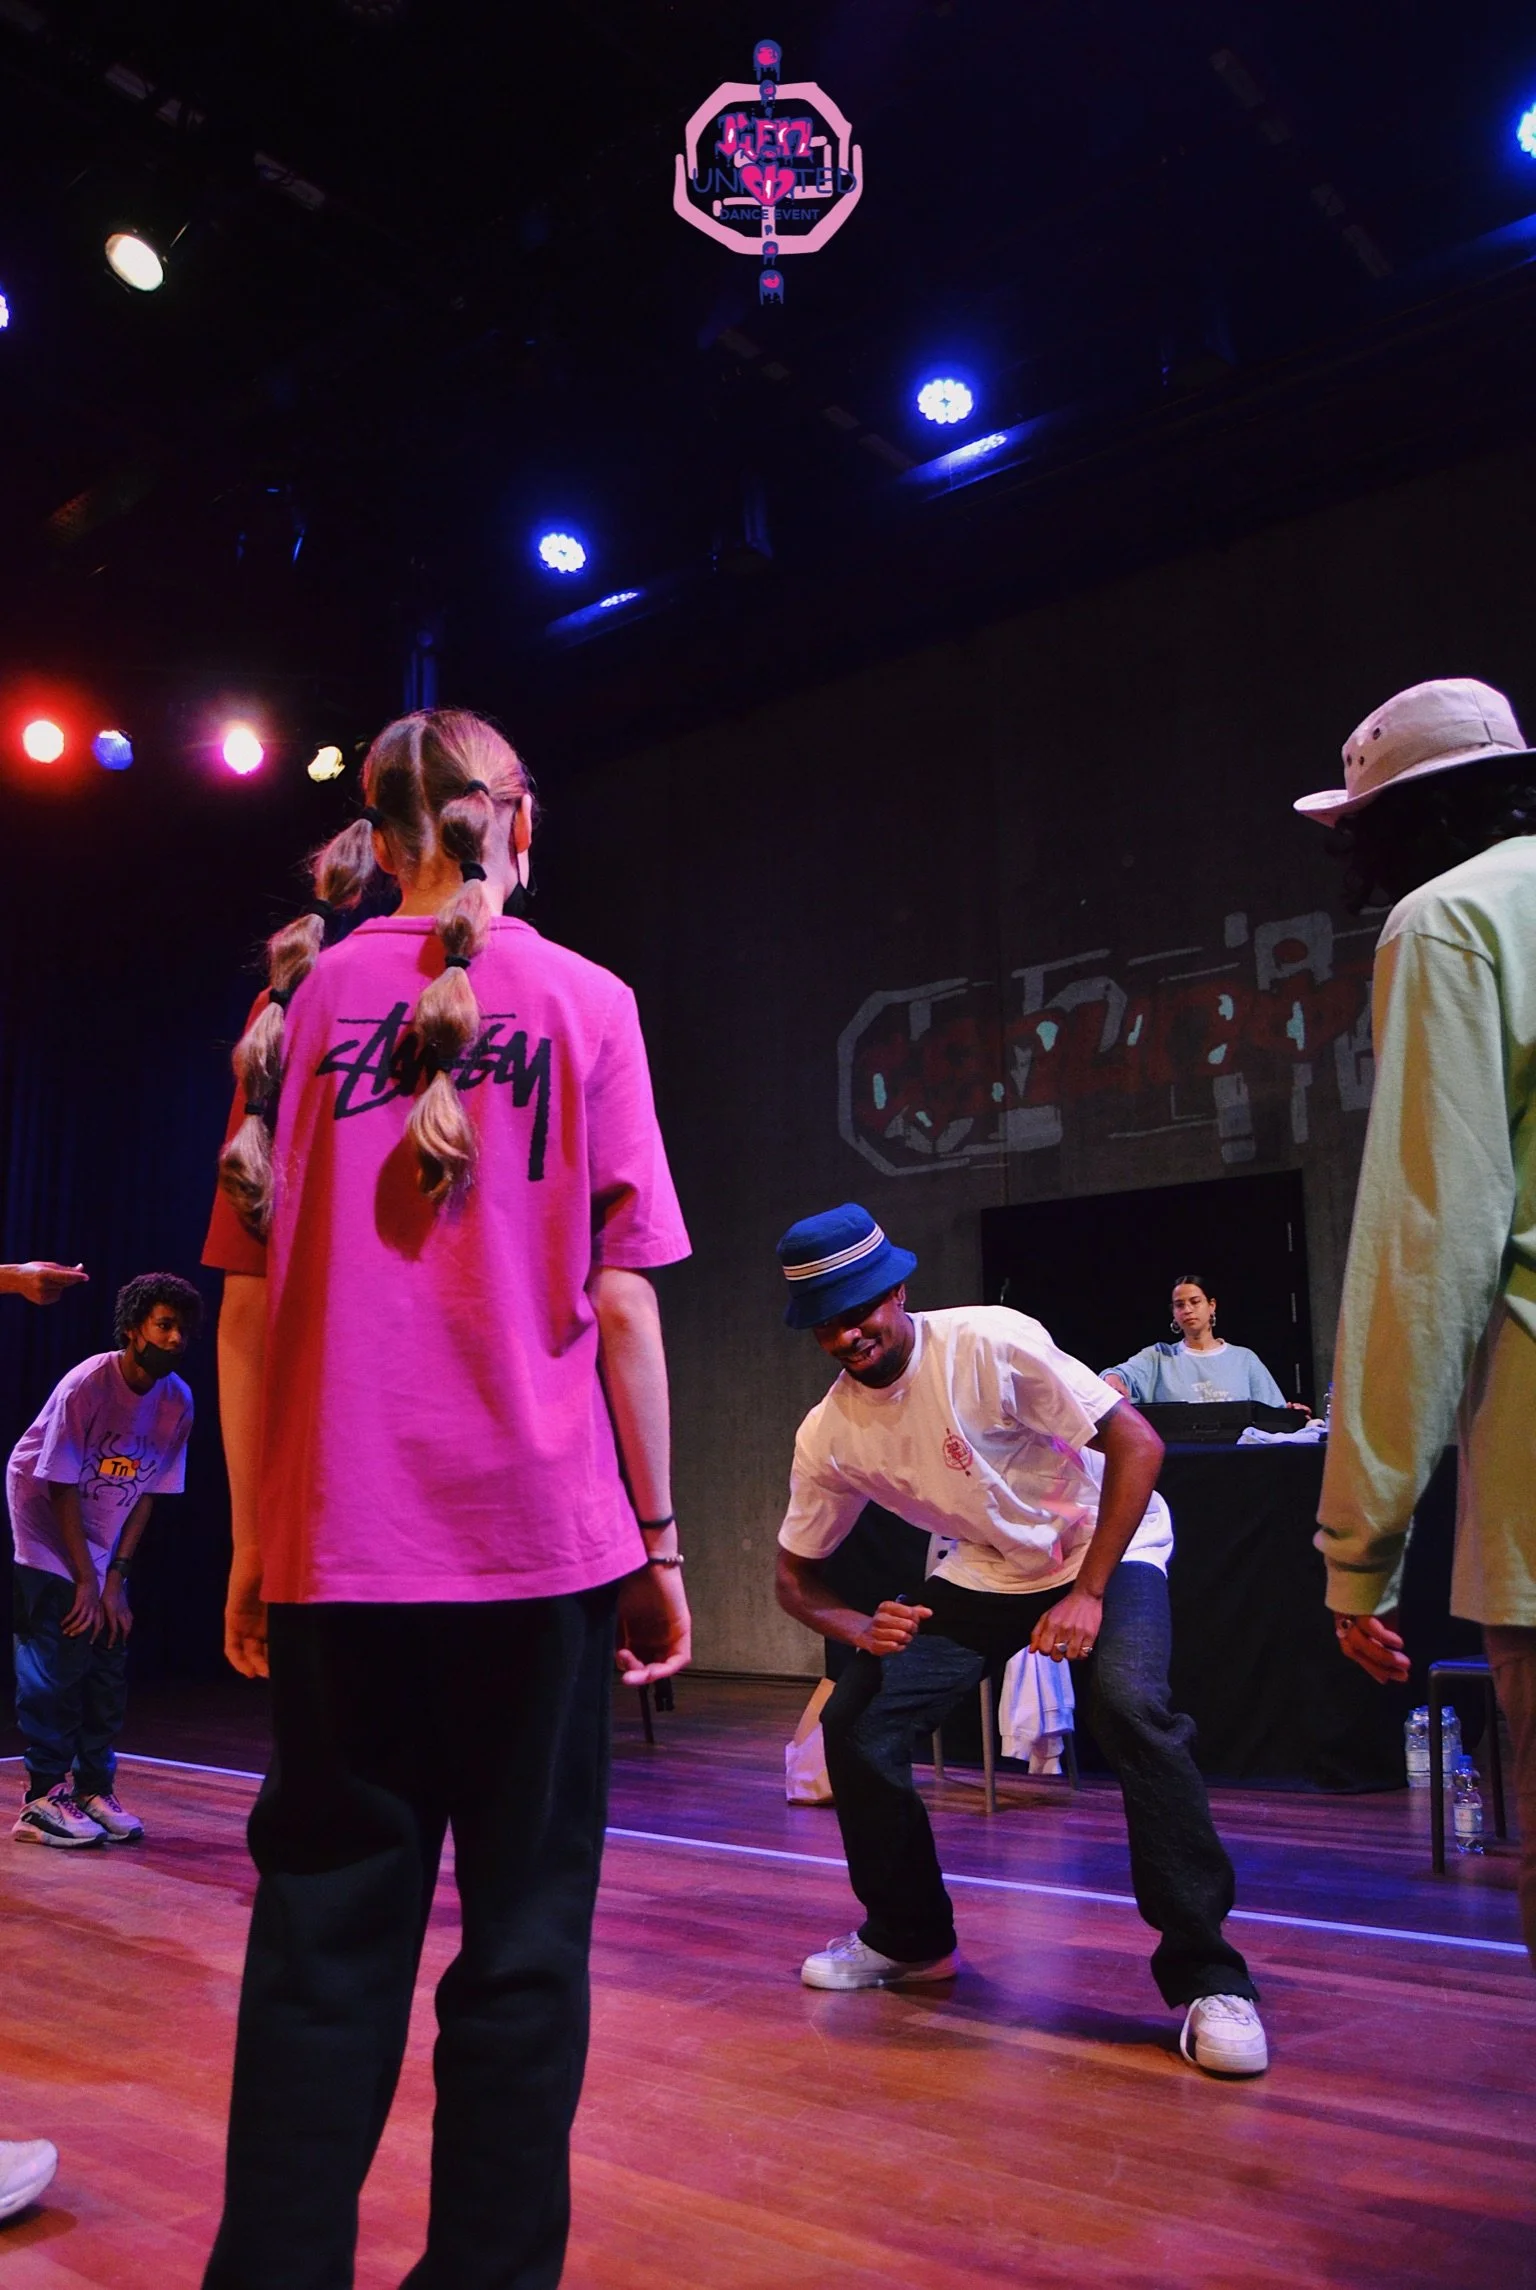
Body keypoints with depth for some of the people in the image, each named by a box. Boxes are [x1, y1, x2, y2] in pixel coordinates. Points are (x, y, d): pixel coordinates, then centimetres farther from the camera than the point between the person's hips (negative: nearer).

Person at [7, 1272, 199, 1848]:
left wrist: (114, 1580, -6)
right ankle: (43, 1797, -1)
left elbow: (147, 1492, -3)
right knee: (56, 1661, -10)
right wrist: (85, 1582, -17)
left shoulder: (177, 1400, -10)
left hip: (104, 1543, 5)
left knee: (109, 1661, 2)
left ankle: (94, 1789, 13)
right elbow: (61, 1488, -19)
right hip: (49, 1527, -5)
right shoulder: (86, 1385, -25)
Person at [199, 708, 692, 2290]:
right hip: (536, 1527, -2)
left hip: (332, 1543, 2)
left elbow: (247, 1298, 4)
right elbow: (621, 1300, -3)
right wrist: (658, 1538, 3)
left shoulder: (304, 1000, 8)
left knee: (321, 1933, 12)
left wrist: (250, 1540, 10)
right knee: (522, 1935, 9)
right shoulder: (583, 1002, 2)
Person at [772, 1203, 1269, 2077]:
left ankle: (1207, 1974, -15)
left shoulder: (988, 1343, -27)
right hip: (983, 1571, 5)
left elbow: (1137, 1441, -26)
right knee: (856, 1721, -8)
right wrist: (861, 1629, -22)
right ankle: (911, 1937, 17)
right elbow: (796, 1579, 0)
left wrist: (1088, 1594, -29)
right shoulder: (828, 1435, -11)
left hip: (1104, 1547, -5)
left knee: (1132, 1706, -32)